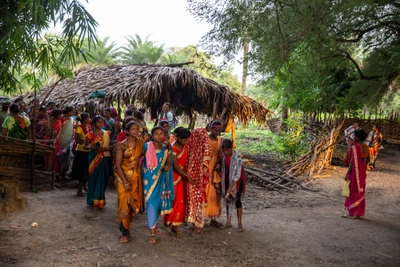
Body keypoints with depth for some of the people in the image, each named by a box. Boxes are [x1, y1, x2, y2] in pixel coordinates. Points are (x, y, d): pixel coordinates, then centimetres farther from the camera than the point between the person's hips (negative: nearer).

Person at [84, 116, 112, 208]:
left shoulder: (106, 133, 7)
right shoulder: (91, 134, -2)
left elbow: (110, 146, 5)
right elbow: (85, 146, 1)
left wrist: (104, 148, -14)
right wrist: (91, 147, -20)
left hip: (104, 158, 3)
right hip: (94, 158, -3)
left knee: (103, 178, 4)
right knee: (94, 177, -1)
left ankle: (100, 199, 19)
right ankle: (93, 199, 14)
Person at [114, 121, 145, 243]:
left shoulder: (141, 142, 0)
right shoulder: (122, 145, -13)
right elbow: (118, 165, -13)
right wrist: (125, 182, -16)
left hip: (136, 176, 4)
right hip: (123, 176, -4)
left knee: (134, 202, 7)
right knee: (124, 202, -3)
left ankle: (126, 223, 33)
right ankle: (125, 232, 9)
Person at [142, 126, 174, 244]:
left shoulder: (165, 149, 1)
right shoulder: (147, 146, -9)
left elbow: (168, 162, 5)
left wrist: (168, 167, -16)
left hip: (160, 178, 4)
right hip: (149, 178, -4)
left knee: (158, 202, 15)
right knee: (151, 202, -8)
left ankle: (153, 224, 37)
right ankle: (152, 232, -3)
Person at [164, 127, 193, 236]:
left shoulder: (184, 147, 3)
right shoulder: (173, 148, -19)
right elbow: (175, 166, -19)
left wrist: (186, 175, 0)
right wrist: (187, 176, -15)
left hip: (181, 176, 7)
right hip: (173, 176, -7)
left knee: (180, 201, 7)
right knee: (172, 200, 4)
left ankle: (174, 225, 16)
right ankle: (168, 221, 24)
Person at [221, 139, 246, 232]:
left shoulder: (237, 155, -26)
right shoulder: (223, 155, -9)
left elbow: (238, 173, -27)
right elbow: (223, 168, 4)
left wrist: (231, 186, -29)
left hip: (237, 180, -5)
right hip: (228, 179, 5)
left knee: (237, 199, -3)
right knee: (228, 199, 9)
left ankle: (239, 223, 7)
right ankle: (228, 222, 19)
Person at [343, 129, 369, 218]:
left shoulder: (355, 147, -21)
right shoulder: (366, 147, 4)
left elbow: (353, 162, -21)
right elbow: (368, 159, 13)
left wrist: (347, 173, -15)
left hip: (355, 172, -8)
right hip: (362, 172, 8)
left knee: (353, 192, 1)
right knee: (361, 192, 14)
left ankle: (352, 213, 8)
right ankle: (360, 213, 22)